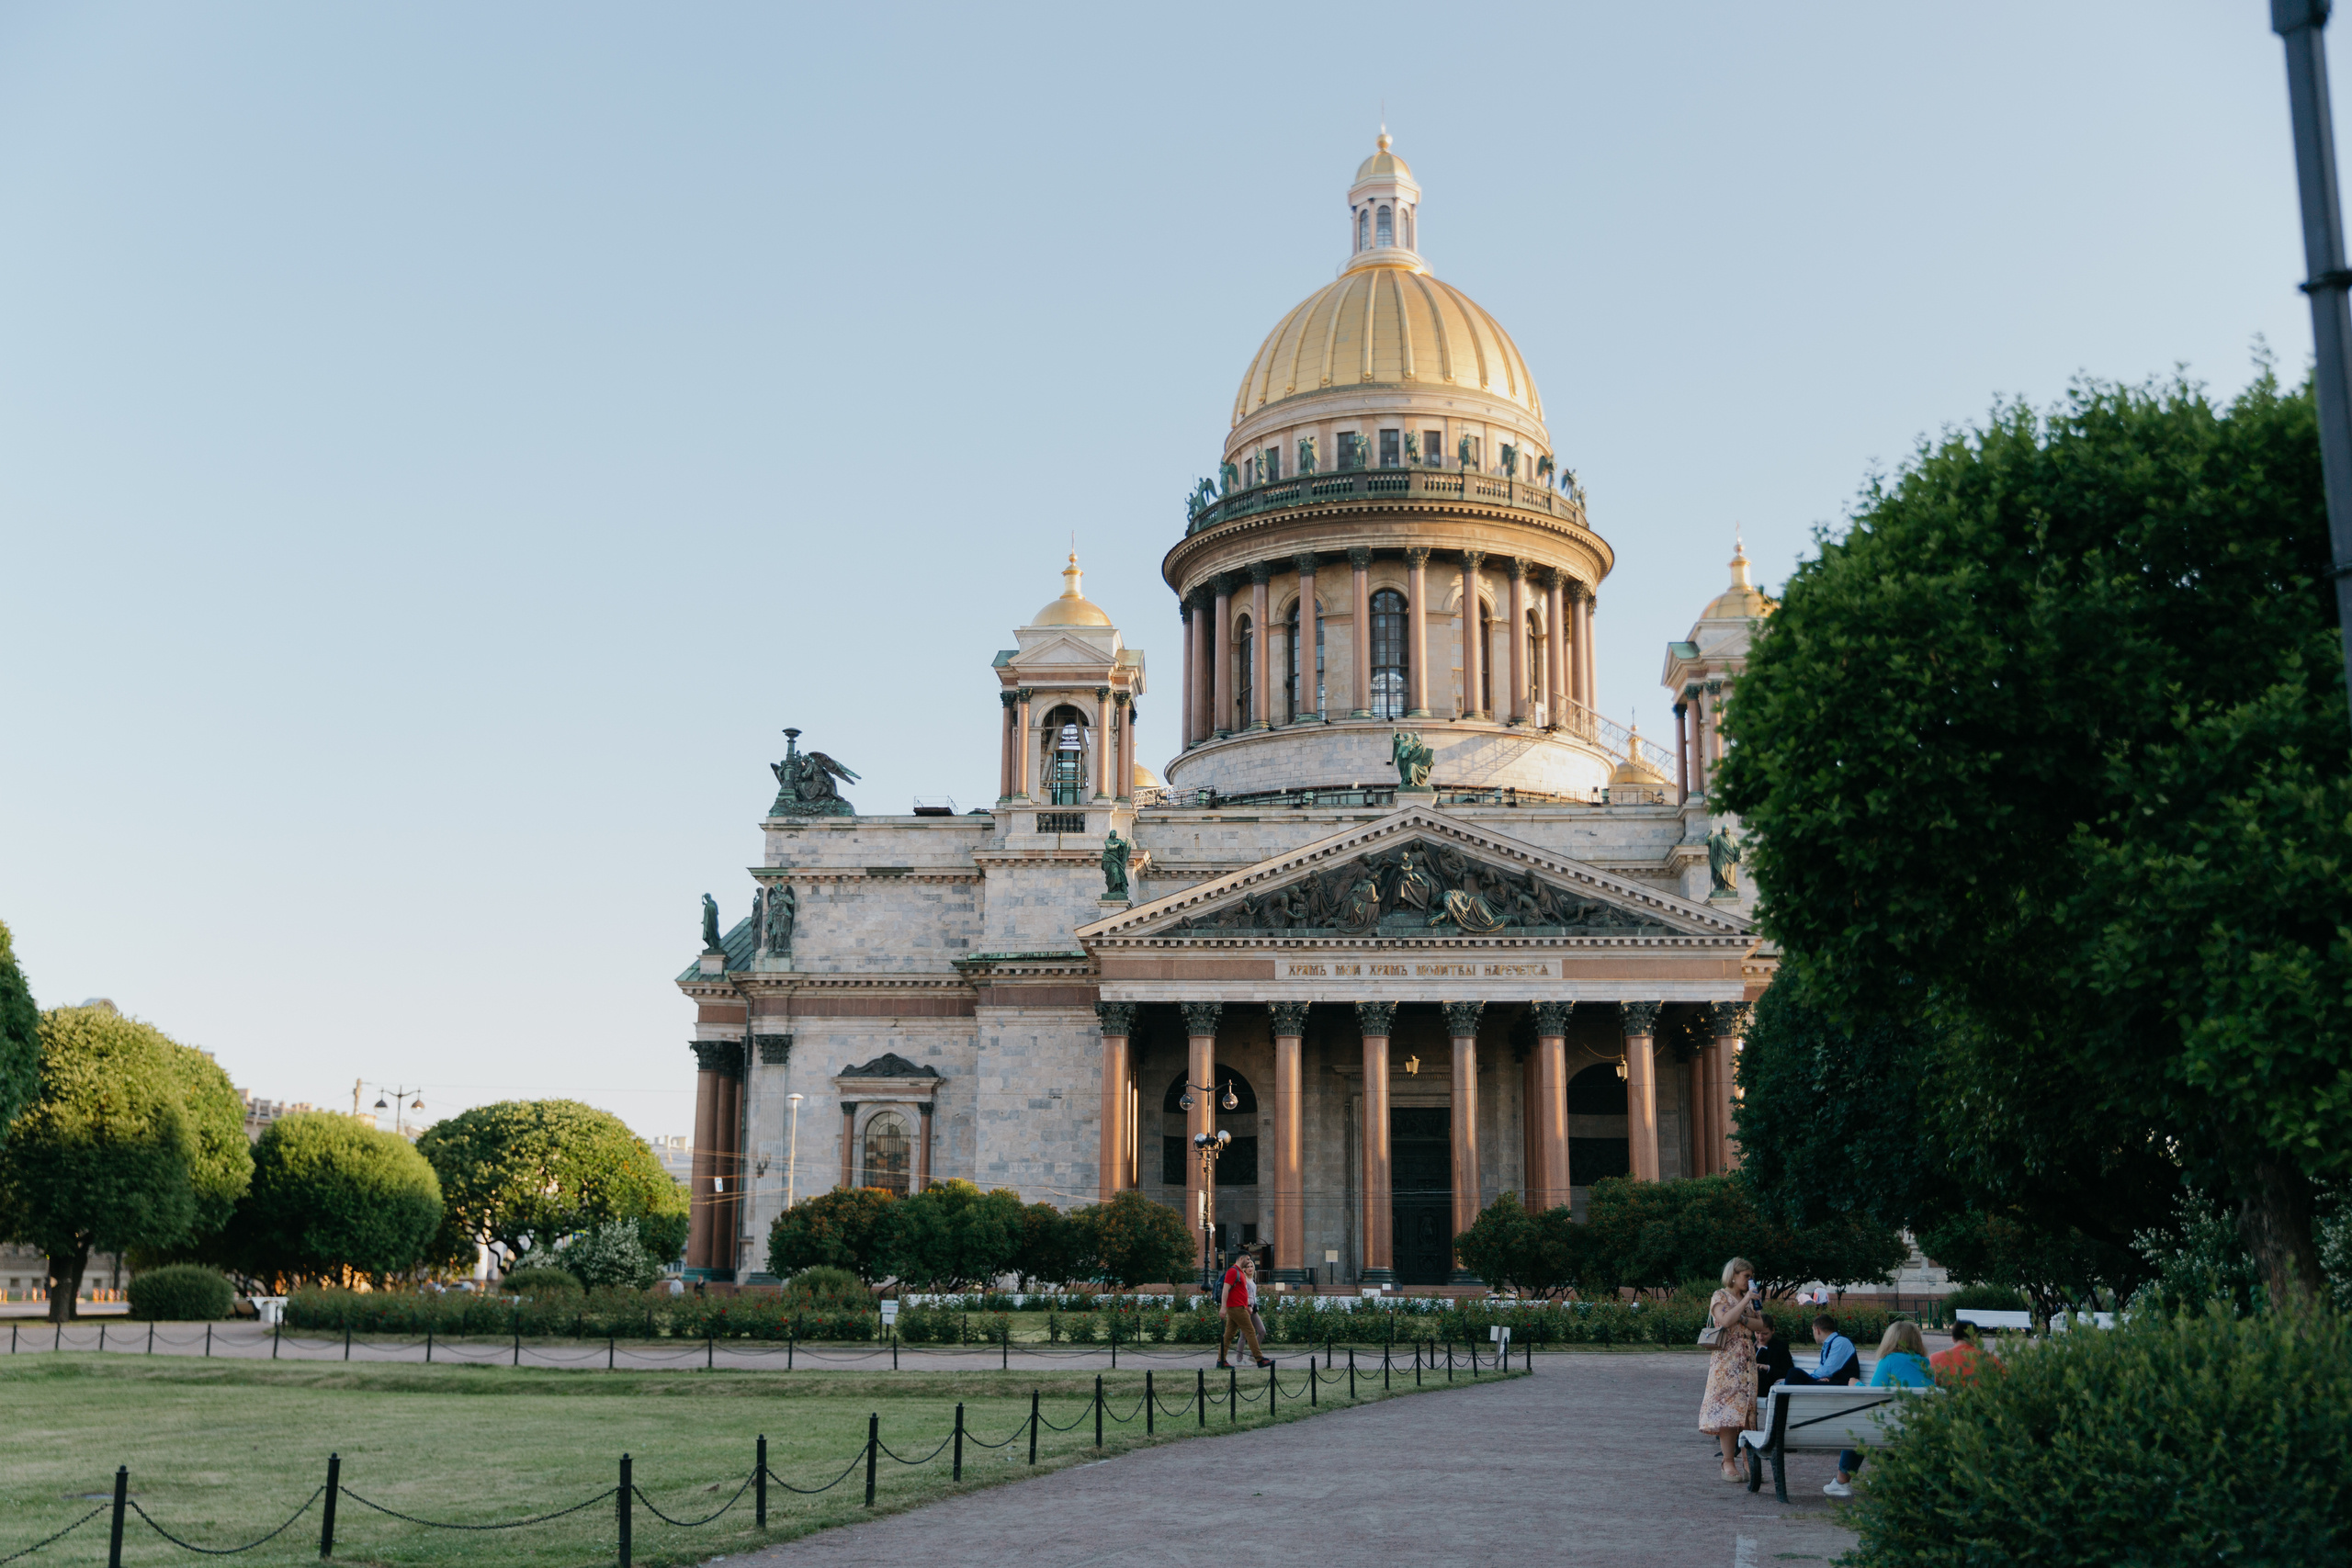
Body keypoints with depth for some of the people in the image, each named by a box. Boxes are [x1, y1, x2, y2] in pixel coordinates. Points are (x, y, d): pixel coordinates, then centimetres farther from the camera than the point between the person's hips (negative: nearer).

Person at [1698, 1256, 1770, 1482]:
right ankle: (1728, 1463, -10)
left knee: (1746, 1408, 1)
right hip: (1726, 1360, -6)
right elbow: (1726, 1320, -19)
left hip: (1747, 1361, 6)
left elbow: (1761, 1325, 9)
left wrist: (1743, 1319, -8)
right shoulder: (1719, 1297, -1)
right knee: (1727, 1407, -10)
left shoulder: (1748, 1299, 18)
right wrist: (1745, 1301, -14)